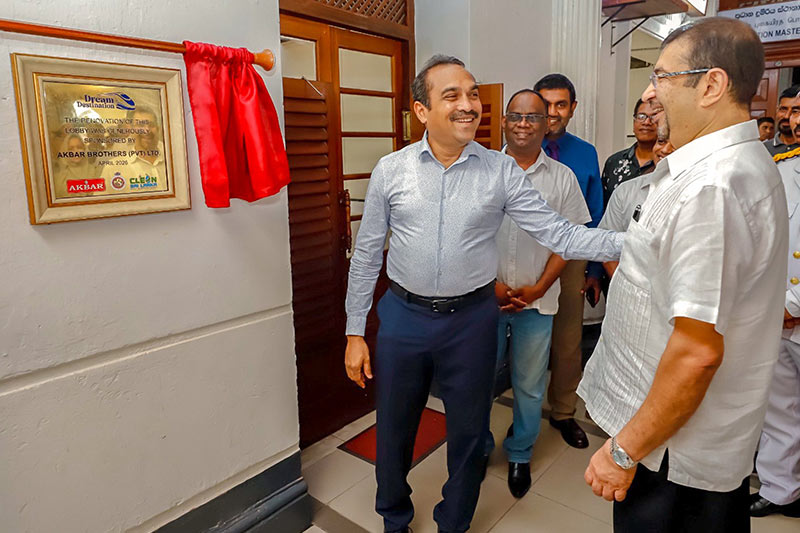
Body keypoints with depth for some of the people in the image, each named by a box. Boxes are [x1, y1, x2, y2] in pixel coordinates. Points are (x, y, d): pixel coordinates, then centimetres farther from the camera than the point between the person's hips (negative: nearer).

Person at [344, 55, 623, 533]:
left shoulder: (501, 171, -4)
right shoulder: (391, 170, -3)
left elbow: (559, 234, -6)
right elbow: (367, 254, 1)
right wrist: (356, 332, 1)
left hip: (472, 319, 0)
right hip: (404, 316, 1)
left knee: (469, 433, 16)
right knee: (393, 431, 16)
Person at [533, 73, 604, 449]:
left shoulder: (586, 155, 0)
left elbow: (595, 217, 4)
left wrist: (595, 270, 4)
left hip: (570, 259, 2)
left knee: (568, 343, 14)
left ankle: (563, 413, 35)